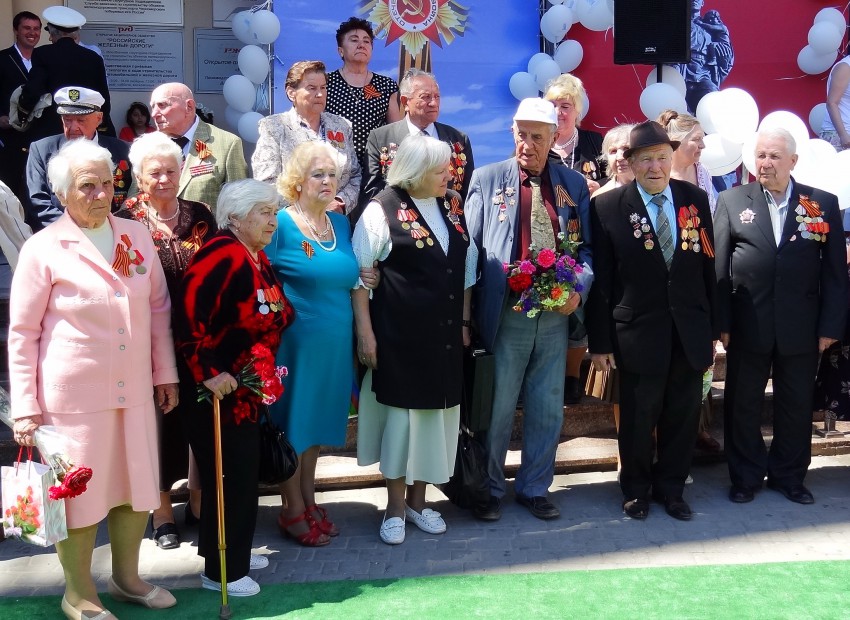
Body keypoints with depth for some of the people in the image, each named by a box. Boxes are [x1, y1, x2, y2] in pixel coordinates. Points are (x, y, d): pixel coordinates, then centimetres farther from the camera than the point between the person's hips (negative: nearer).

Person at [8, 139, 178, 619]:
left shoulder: (138, 235, 5)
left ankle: (126, 577, 35)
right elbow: (22, 335, -4)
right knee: (80, 491, 8)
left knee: (137, 486, 13)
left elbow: (159, 308, 12)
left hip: (135, 389, 4)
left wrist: (166, 373, 10)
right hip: (73, 394, -4)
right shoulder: (43, 249, -7)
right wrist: (25, 409, -7)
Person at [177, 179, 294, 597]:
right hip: (216, 390, -9)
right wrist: (208, 372, -27)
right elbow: (188, 316, -27)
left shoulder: (258, 259, 10)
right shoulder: (221, 254, -19)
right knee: (227, 478, 1)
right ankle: (221, 570, 16)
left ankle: (234, 552, 34)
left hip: (245, 391, 9)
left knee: (242, 474, 18)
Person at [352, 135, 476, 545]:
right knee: (401, 412, 5)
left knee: (435, 412, 12)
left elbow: (466, 269, 13)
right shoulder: (382, 210, -10)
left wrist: (464, 321, 10)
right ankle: (395, 506, 21)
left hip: (445, 334, 5)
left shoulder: (453, 206, 6)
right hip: (399, 334, -5)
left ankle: (418, 500, 29)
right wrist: (365, 332, -11)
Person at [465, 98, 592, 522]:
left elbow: (586, 248, 11)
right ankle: (489, 490, 23)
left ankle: (534, 488, 27)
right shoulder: (487, 179, 3)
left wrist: (578, 289, -8)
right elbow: (470, 247, 1)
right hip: (505, 315, -3)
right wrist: (469, 312, -7)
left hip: (555, 315, 3)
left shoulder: (574, 185, 9)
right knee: (496, 408, 6)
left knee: (548, 408, 11)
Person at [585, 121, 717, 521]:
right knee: (638, 417, 9)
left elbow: (708, 266, 6)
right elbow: (600, 280, -5)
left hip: (691, 331, 3)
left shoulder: (696, 199, 4)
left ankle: (671, 487, 31)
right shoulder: (608, 206, -6)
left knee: (682, 416, 12)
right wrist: (600, 340, -6)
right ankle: (636, 489, 30)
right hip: (639, 333, -3)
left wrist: (713, 327, 6)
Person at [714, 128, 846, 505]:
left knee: (797, 406, 12)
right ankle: (745, 477, 25)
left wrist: (831, 325, -3)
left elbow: (835, 271, 3)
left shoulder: (824, 204, 3)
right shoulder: (731, 201, 2)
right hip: (747, 327, -1)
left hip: (802, 329, 1)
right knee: (742, 405, 9)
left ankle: (789, 476, 29)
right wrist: (722, 322, -7)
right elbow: (718, 266, -1)